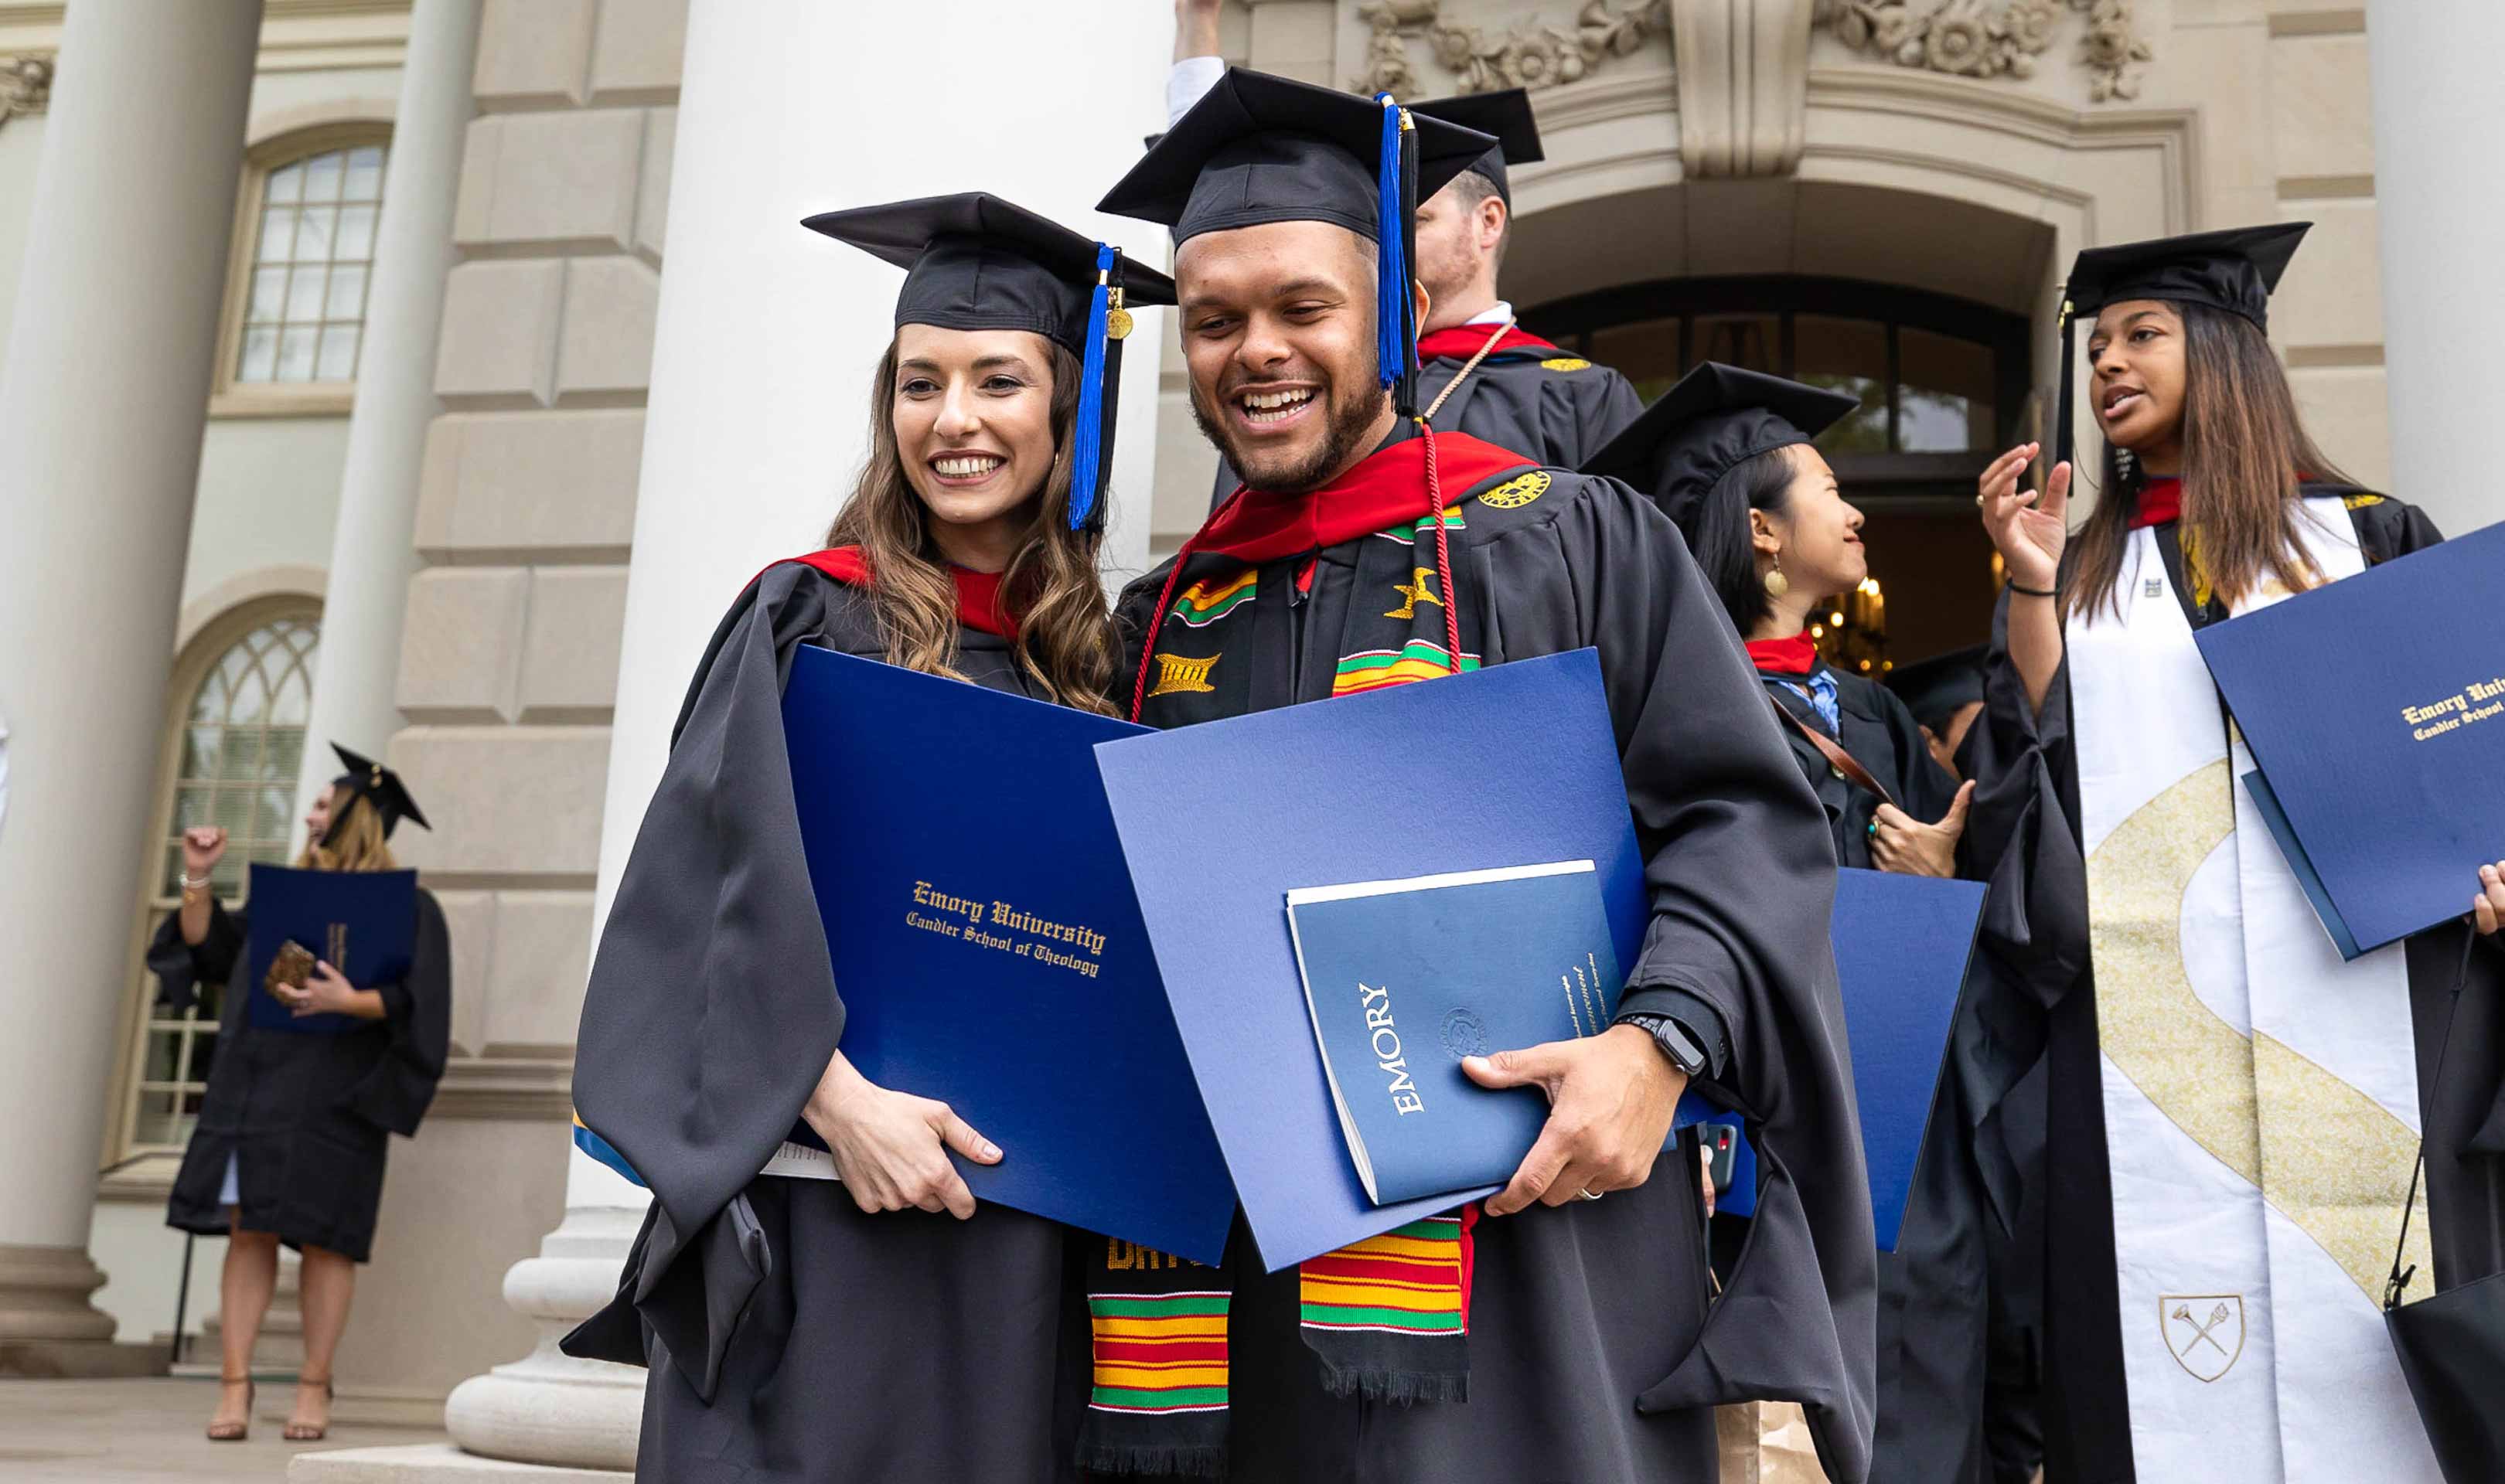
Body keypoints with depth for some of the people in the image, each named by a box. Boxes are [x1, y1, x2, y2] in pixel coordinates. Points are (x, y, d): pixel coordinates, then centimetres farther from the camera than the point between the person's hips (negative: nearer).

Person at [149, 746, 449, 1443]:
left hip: (332, 1093, -5)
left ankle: (314, 1386, 6)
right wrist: (198, 878, 4)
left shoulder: (407, 907, -1)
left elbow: (417, 1001, -11)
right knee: (247, 1228, 1)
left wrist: (350, 1002, -27)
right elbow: (208, 946, 16)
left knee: (322, 1235, -3)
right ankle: (235, 1384, 3)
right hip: (258, 1083, 5)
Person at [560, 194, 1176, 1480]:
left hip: (1029, 1230, 4)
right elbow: (725, 886, -9)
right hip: (818, 1207, -3)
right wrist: (838, 1095, -20)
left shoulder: (1094, 664, 10)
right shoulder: (812, 618, 0)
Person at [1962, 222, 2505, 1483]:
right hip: (2147, 1033, 1)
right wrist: (2031, 584, -3)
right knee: (2177, 1376, -2)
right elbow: (2032, 771, 6)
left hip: (2358, 1011, 0)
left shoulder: (2368, 537, 12)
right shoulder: (2079, 572, 17)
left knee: (2367, 1358, -2)